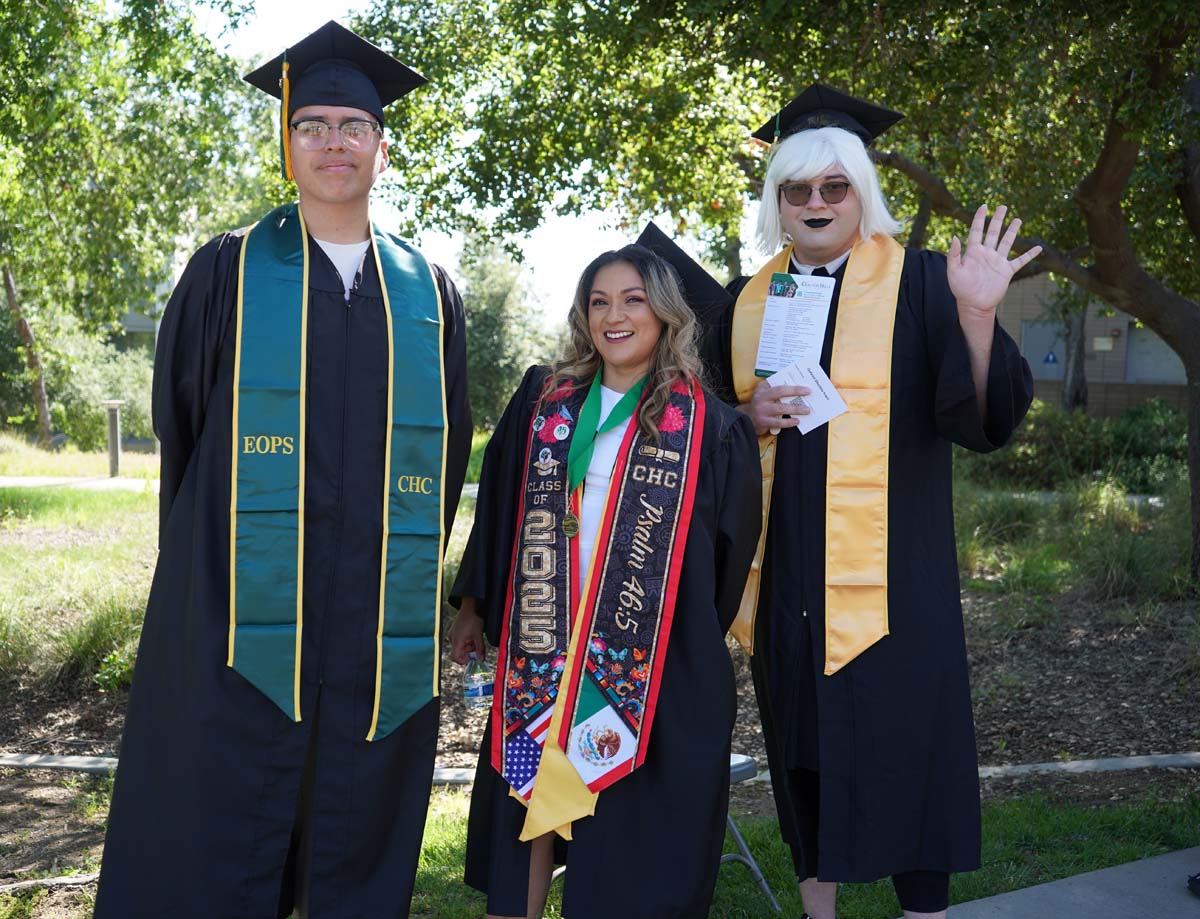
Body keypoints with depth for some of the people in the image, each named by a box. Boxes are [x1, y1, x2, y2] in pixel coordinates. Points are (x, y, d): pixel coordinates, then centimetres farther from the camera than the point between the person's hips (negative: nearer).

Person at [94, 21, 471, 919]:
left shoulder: (428, 295, 10)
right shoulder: (228, 273, 5)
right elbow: (178, 427, 9)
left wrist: (405, 573, 11)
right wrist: (212, 565, 8)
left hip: (383, 633, 2)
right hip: (240, 627, -2)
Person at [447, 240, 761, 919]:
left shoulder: (705, 424, -1)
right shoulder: (545, 402, 7)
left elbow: (732, 542, 3)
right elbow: (499, 509, 12)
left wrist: (696, 639, 4)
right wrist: (475, 606, 14)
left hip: (651, 662, -2)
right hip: (543, 644, 3)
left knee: (632, 825, 4)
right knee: (528, 800, 9)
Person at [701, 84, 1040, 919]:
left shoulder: (917, 282, -2)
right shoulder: (747, 302, 10)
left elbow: (980, 418, -9)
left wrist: (977, 318, -26)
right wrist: (748, 413, -6)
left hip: (888, 572, -4)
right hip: (785, 576, 4)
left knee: (900, 749, 0)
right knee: (804, 751, 14)